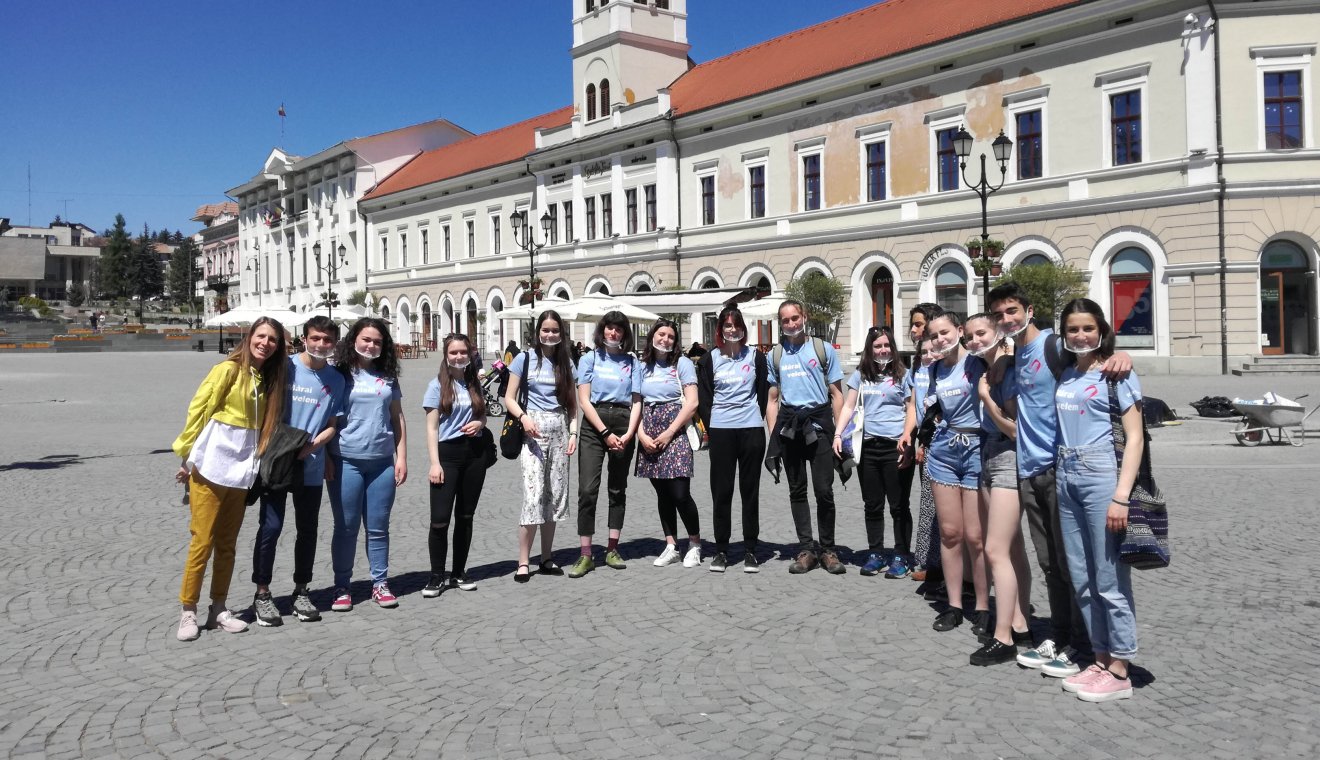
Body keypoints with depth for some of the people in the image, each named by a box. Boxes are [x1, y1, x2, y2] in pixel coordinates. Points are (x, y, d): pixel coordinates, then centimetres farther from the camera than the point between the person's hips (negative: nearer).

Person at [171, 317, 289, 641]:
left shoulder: (271, 379, 11)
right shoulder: (228, 369, -7)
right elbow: (198, 410, -7)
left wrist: (257, 463, 6)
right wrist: (187, 455, -8)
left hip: (242, 470, 6)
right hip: (211, 467, -6)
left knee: (227, 543, 12)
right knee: (202, 540, -2)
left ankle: (218, 609, 21)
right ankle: (188, 612, 9)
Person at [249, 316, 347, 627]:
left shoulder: (336, 380, 6)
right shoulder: (285, 367, -3)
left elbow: (332, 425, 7)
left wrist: (312, 445, -11)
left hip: (311, 466, 3)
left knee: (308, 529, 10)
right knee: (271, 526, -3)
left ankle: (301, 591, 25)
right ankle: (262, 594, 12)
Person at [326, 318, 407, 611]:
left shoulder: (388, 377, 10)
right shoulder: (339, 374, 1)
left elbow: (397, 419, 12)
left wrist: (401, 457, 7)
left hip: (382, 462, 3)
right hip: (346, 461, -2)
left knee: (378, 527, 8)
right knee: (346, 527, 5)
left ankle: (380, 583, 18)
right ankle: (341, 587, 15)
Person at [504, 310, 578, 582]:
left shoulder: (566, 362, 12)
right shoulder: (525, 358, 1)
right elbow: (509, 398, 0)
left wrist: (573, 433, 3)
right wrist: (523, 417, -18)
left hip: (560, 429, 4)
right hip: (533, 429, -4)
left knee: (555, 494, 6)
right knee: (533, 494, -13)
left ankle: (547, 559, 15)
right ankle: (523, 562, -7)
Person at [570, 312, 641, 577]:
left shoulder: (632, 362, 10)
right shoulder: (589, 358, 6)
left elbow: (637, 401, 4)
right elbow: (584, 400, -1)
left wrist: (628, 434, -10)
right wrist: (606, 433, -9)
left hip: (624, 427, 2)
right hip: (594, 426, -2)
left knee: (618, 489, 8)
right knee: (588, 490, -10)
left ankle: (612, 550, 17)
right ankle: (585, 555, -6)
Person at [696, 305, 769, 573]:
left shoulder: (756, 357, 6)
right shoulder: (711, 359, 6)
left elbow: (764, 394, 8)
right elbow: (703, 398, 7)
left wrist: (755, 421, 4)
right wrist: (711, 427, 1)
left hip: (751, 430, 0)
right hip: (720, 431, 0)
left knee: (750, 490, 5)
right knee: (721, 491, 3)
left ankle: (750, 550, 12)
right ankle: (721, 550, 12)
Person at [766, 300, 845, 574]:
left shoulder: (824, 349, 4)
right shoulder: (775, 356, 12)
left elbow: (836, 394, 4)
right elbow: (772, 399, 14)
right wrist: (773, 437, 6)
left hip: (818, 421, -3)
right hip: (789, 423, 3)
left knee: (824, 490, -6)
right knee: (797, 490, 7)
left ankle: (827, 549, 7)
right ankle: (806, 549, 14)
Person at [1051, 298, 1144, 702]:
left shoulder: (1117, 373, -4)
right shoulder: (1065, 374, 13)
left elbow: (1135, 437, -8)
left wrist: (1121, 496, -16)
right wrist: (1059, 474, 7)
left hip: (1101, 474, -6)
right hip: (1066, 476, 6)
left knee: (1110, 578, -1)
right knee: (1081, 578, 11)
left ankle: (1119, 672, 10)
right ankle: (1101, 659, 23)